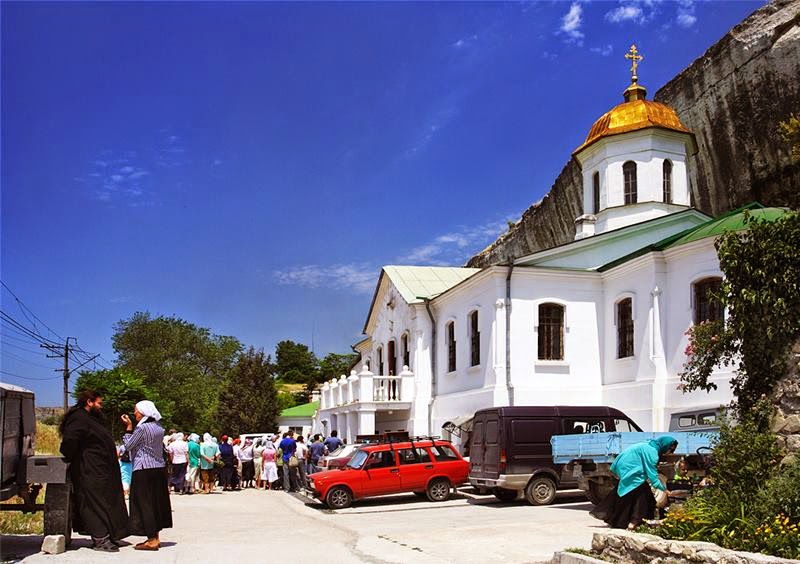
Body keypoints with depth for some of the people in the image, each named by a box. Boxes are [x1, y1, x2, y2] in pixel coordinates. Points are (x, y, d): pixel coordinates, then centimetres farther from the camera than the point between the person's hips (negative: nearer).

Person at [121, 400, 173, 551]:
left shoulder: (142, 428, -14)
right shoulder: (159, 428, 10)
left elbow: (128, 445, -7)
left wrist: (128, 427, 1)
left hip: (144, 470, -8)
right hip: (159, 469, 8)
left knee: (144, 503, -2)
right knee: (156, 501, 12)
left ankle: (152, 540, -2)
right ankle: (155, 537, 17)